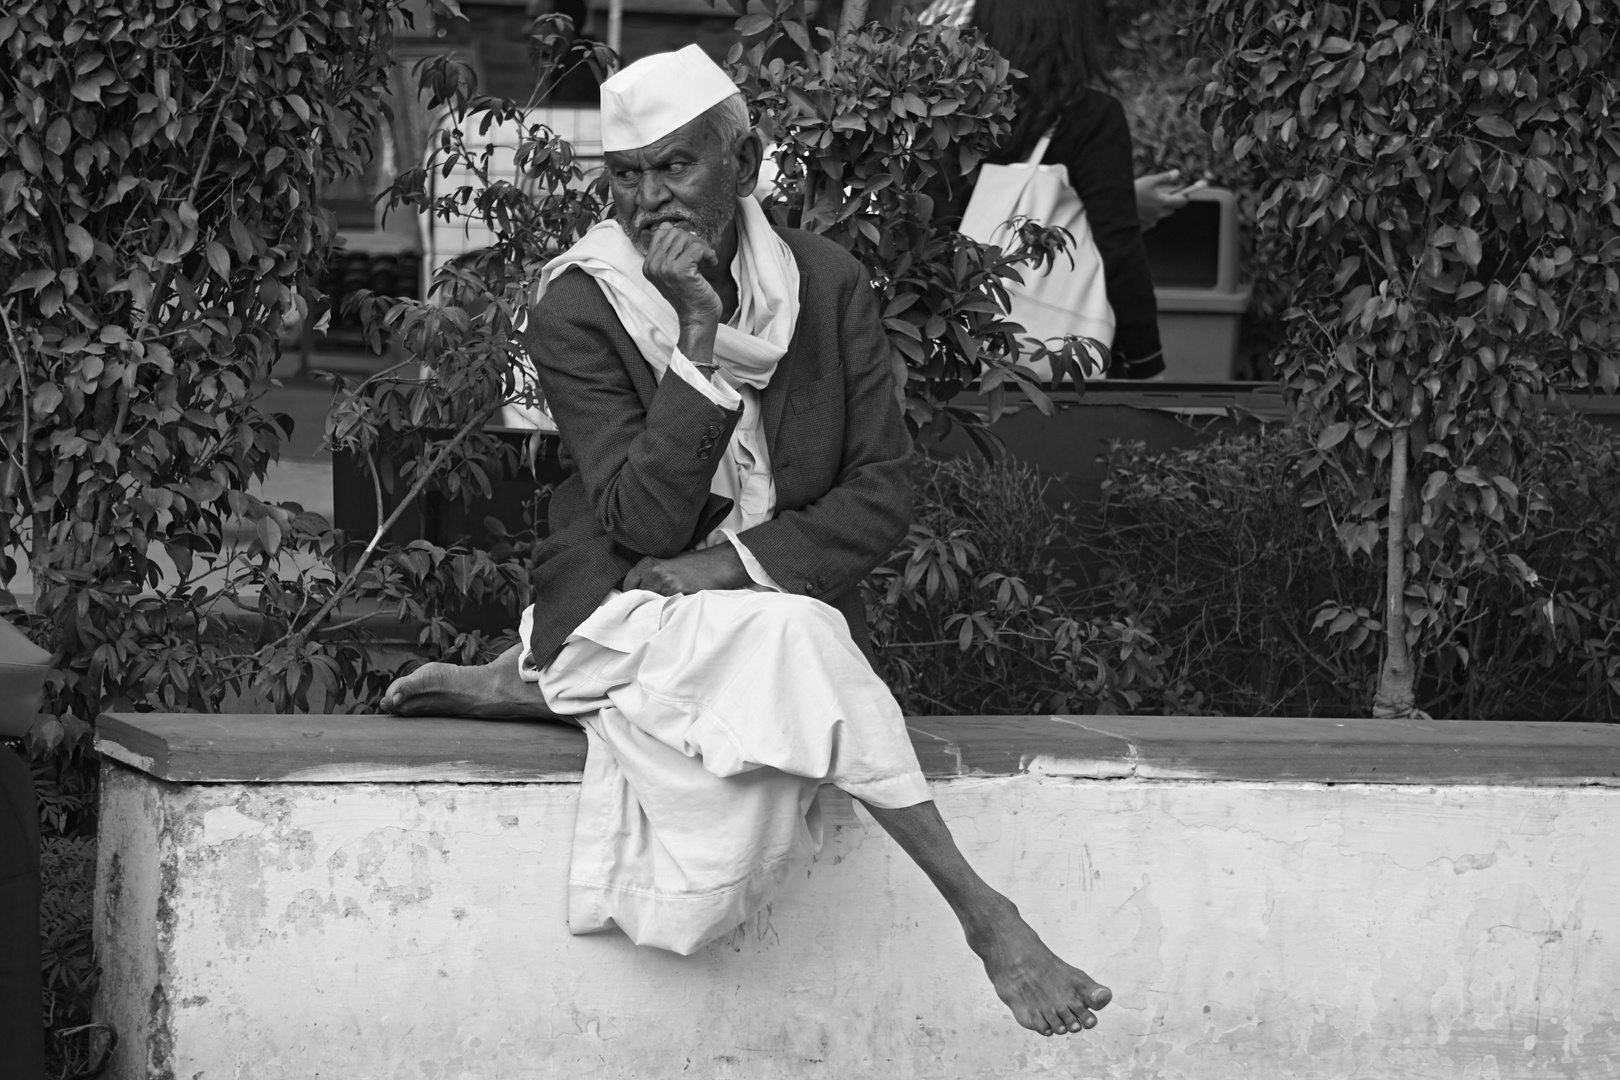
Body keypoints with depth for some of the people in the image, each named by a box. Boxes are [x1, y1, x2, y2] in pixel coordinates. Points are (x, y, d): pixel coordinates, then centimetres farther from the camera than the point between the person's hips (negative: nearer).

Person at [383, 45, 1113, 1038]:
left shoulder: (828, 284, 1)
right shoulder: (575, 312, -8)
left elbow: (883, 495, -1)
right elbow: (643, 526, -17)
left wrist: (734, 563, -16)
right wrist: (699, 339, -24)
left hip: (787, 609, 4)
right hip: (627, 613, -4)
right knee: (789, 642, -35)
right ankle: (981, 913, -33)